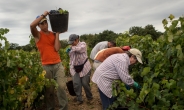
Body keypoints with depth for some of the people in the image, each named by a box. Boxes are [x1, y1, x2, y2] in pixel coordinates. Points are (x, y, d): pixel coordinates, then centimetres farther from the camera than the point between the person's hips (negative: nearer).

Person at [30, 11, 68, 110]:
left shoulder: (53, 34, 9)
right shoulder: (37, 35, 0)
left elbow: (57, 48, -5)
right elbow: (32, 25, -23)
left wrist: (57, 34, -3)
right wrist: (43, 14, -13)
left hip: (58, 64, 2)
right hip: (46, 66, -2)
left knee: (61, 87, -5)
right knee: (49, 89, 6)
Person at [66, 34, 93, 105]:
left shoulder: (83, 44, -2)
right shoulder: (71, 48, 13)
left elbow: (80, 49, -23)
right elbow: (71, 59, 17)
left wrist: (72, 48, -14)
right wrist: (71, 68, 5)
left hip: (85, 67, -4)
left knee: (85, 83, -3)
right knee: (76, 84, -7)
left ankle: (89, 98, 21)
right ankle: (79, 99, 8)